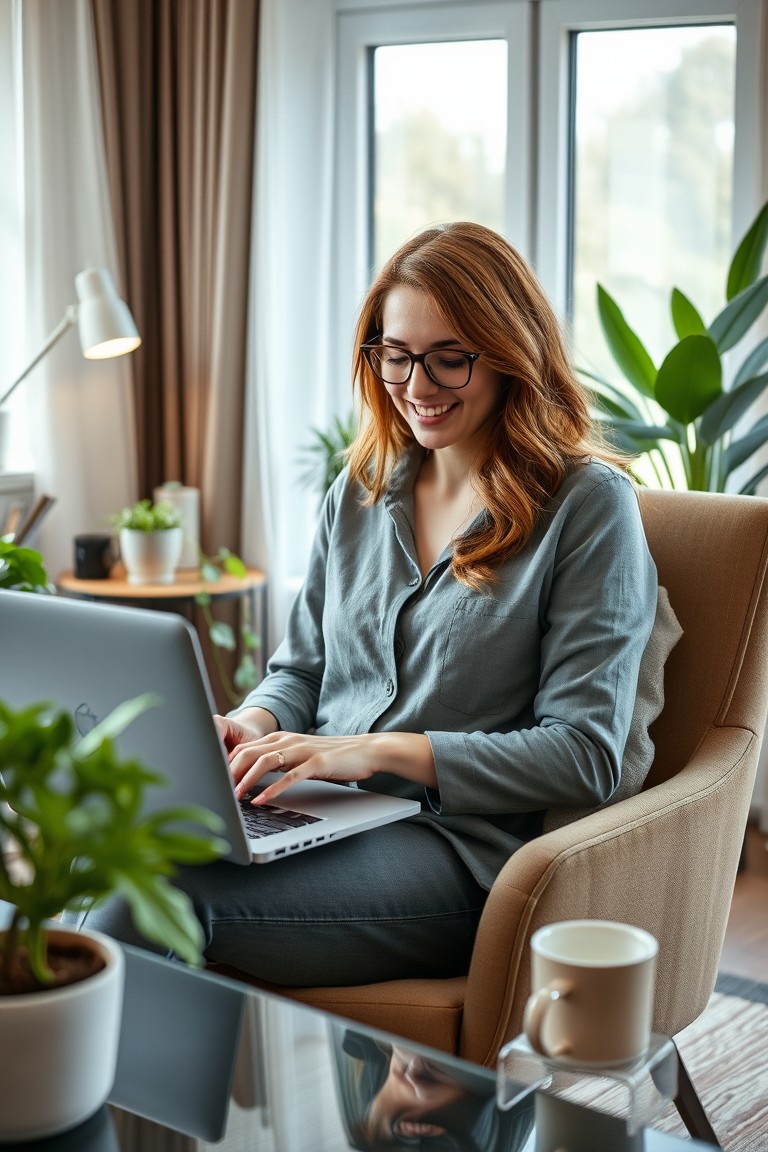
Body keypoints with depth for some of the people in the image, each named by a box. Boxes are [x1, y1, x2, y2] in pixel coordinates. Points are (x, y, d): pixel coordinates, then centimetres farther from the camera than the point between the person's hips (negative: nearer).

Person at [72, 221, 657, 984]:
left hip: (455, 847, -5)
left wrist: (377, 750, -16)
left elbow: (585, 754, -8)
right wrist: (252, 724, -2)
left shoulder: (588, 504, -2)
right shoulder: (360, 491, 17)